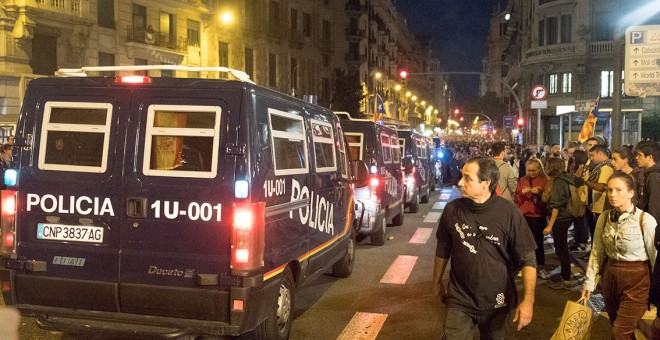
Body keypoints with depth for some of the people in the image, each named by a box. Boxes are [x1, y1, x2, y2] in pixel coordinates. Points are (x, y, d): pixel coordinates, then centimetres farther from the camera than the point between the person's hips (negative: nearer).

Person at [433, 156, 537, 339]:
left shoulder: (509, 213, -14)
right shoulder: (452, 209, -7)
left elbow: (527, 258, -10)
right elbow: (443, 250, 8)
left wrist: (528, 299, -17)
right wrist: (437, 282, 15)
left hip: (496, 302, -1)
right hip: (459, 301, 1)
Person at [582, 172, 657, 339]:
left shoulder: (645, 220, -18)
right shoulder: (604, 218, -2)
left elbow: (655, 256, -11)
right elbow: (596, 252, 6)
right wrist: (589, 282, 7)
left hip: (637, 280, -5)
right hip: (609, 277, 5)